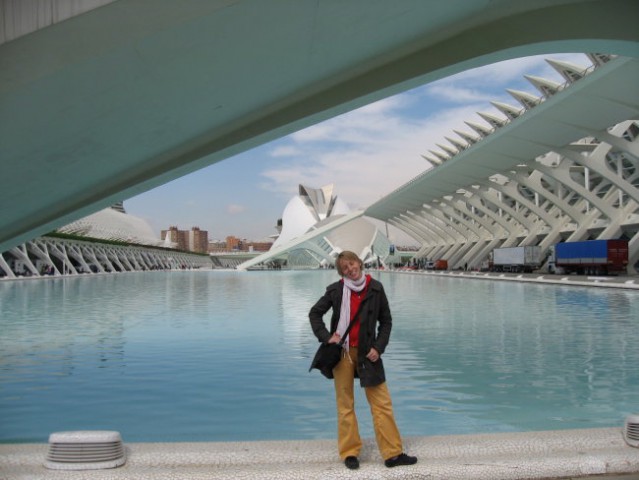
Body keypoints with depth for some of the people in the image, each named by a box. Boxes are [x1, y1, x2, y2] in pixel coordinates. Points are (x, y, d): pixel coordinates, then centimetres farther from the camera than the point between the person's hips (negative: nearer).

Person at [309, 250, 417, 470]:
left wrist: (378, 347, -5)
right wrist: (326, 336, -5)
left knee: (382, 403, 1)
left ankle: (393, 453, 10)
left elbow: (386, 321, 5)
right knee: (345, 405, 7)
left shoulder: (375, 288, -2)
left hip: (367, 352, 1)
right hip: (341, 352, -1)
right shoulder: (335, 290, -3)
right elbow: (315, 313, 8)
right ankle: (349, 453, 18)